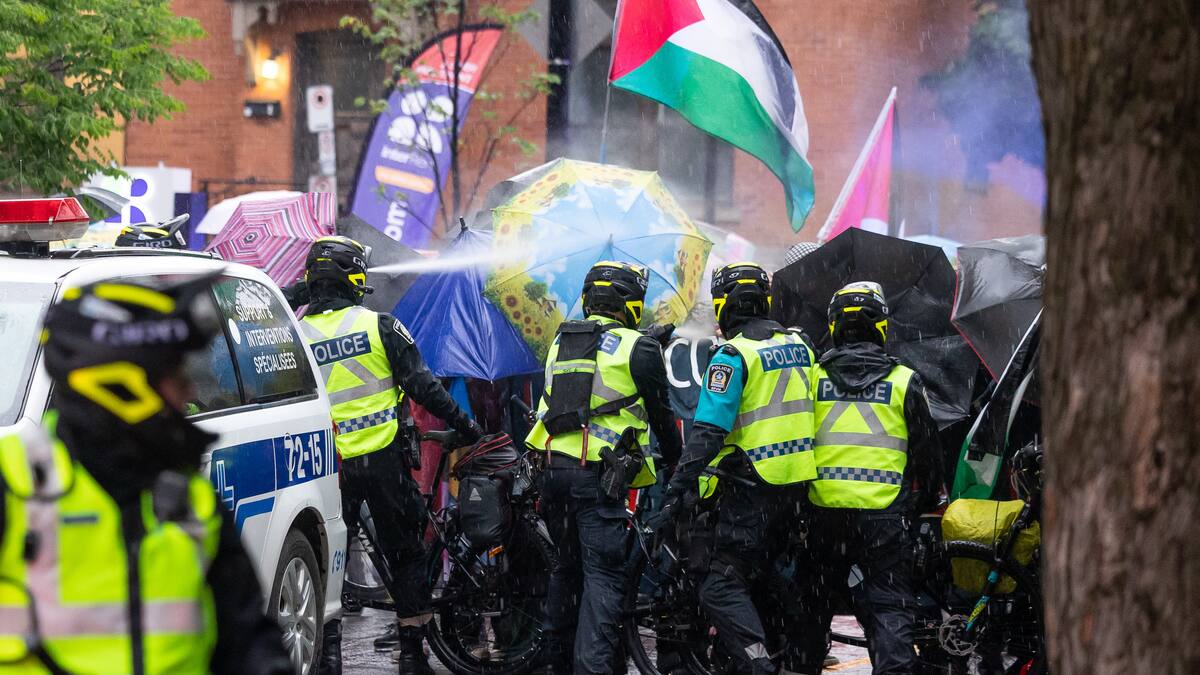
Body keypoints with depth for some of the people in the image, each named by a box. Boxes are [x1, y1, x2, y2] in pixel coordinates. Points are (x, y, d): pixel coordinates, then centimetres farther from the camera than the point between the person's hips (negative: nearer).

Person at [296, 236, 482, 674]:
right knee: (405, 552, 9)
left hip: (327, 464, 1)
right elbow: (423, 386, -5)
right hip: (384, 458, -1)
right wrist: (465, 426, 5)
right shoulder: (380, 326, -4)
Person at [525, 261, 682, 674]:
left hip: (554, 466, 6)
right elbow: (660, 413, 5)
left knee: (567, 567, 19)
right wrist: (676, 461, 21)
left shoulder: (560, 343, 16)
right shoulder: (637, 348, -3)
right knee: (602, 576, -7)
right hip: (599, 474, -6)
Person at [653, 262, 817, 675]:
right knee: (761, 575, 22)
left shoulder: (733, 356, -14)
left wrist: (678, 492, -20)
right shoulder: (798, 346, 10)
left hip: (751, 489, -8)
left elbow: (708, 432, -20)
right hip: (797, 485, 8)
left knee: (722, 588, -6)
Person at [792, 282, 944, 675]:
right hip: (885, 513, -2)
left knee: (815, 601, 17)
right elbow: (927, 451, 6)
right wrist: (927, 502, 21)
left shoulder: (814, 377, 3)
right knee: (889, 605, 1)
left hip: (825, 509, 2)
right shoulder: (903, 381, 0)